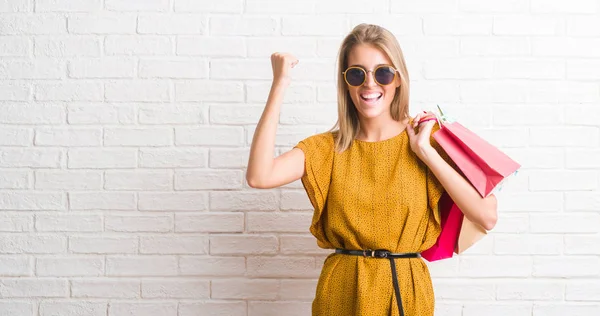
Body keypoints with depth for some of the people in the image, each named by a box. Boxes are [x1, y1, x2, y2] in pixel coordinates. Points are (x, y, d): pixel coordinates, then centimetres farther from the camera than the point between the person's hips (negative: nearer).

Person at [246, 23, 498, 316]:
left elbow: (487, 217, -14)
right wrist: (280, 84, -17)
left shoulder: (424, 137, -4)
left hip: (407, 291, 0)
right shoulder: (329, 147, -2)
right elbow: (259, 176, -20)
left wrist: (425, 151, -15)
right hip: (343, 291, 1)